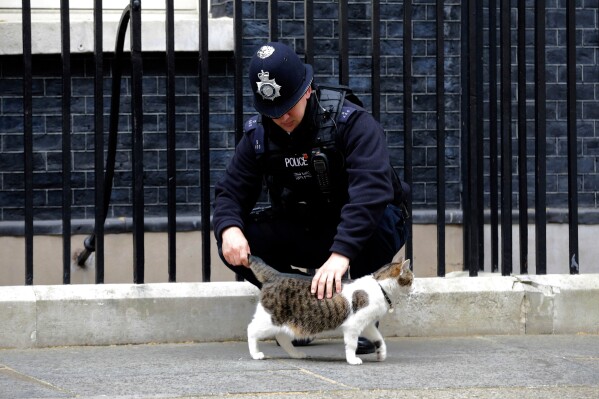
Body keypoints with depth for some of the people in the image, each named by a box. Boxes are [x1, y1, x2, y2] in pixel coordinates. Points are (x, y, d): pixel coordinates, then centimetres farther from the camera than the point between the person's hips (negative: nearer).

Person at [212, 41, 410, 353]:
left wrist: (341, 254, -51)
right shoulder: (258, 134, -5)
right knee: (232, 247, -22)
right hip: (303, 236, 4)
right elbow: (231, 191, -3)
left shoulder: (352, 123, -23)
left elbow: (371, 190, -37)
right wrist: (230, 229, -29)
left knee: (377, 221, -40)